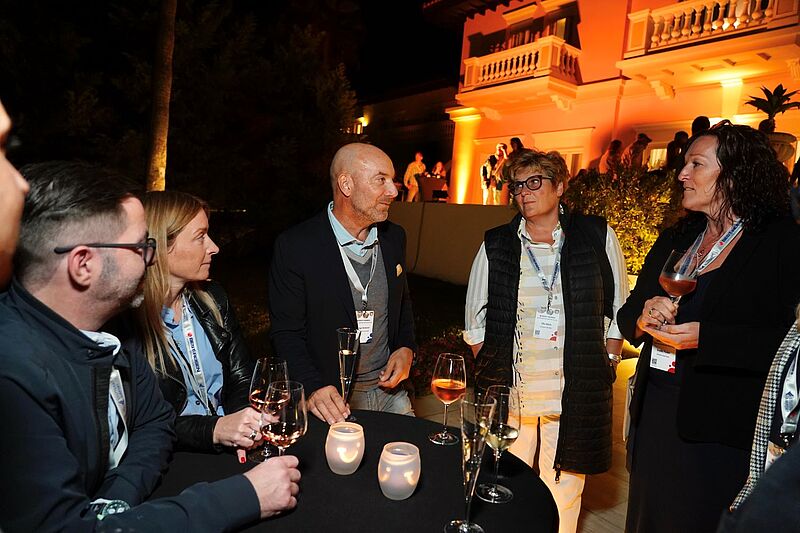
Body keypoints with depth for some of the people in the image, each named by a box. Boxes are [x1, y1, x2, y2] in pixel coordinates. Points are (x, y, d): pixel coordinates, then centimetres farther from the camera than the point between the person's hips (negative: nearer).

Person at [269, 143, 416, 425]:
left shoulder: (394, 237, 1)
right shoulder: (295, 246, -16)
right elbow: (286, 332, -13)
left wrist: (406, 348, -2)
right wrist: (314, 388, -26)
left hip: (389, 389, 5)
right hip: (332, 400, -5)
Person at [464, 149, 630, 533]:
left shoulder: (598, 236, 1)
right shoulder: (495, 245, 2)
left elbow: (618, 309, 9)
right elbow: (475, 320, 10)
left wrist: (608, 364, 6)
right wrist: (491, 370, 6)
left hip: (575, 393, 0)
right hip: (507, 389, 1)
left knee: (564, 488, 12)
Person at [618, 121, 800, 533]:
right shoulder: (674, 240, 9)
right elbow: (627, 314, 10)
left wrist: (705, 337, -24)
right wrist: (643, 320, -11)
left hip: (723, 427, -6)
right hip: (654, 413, 6)